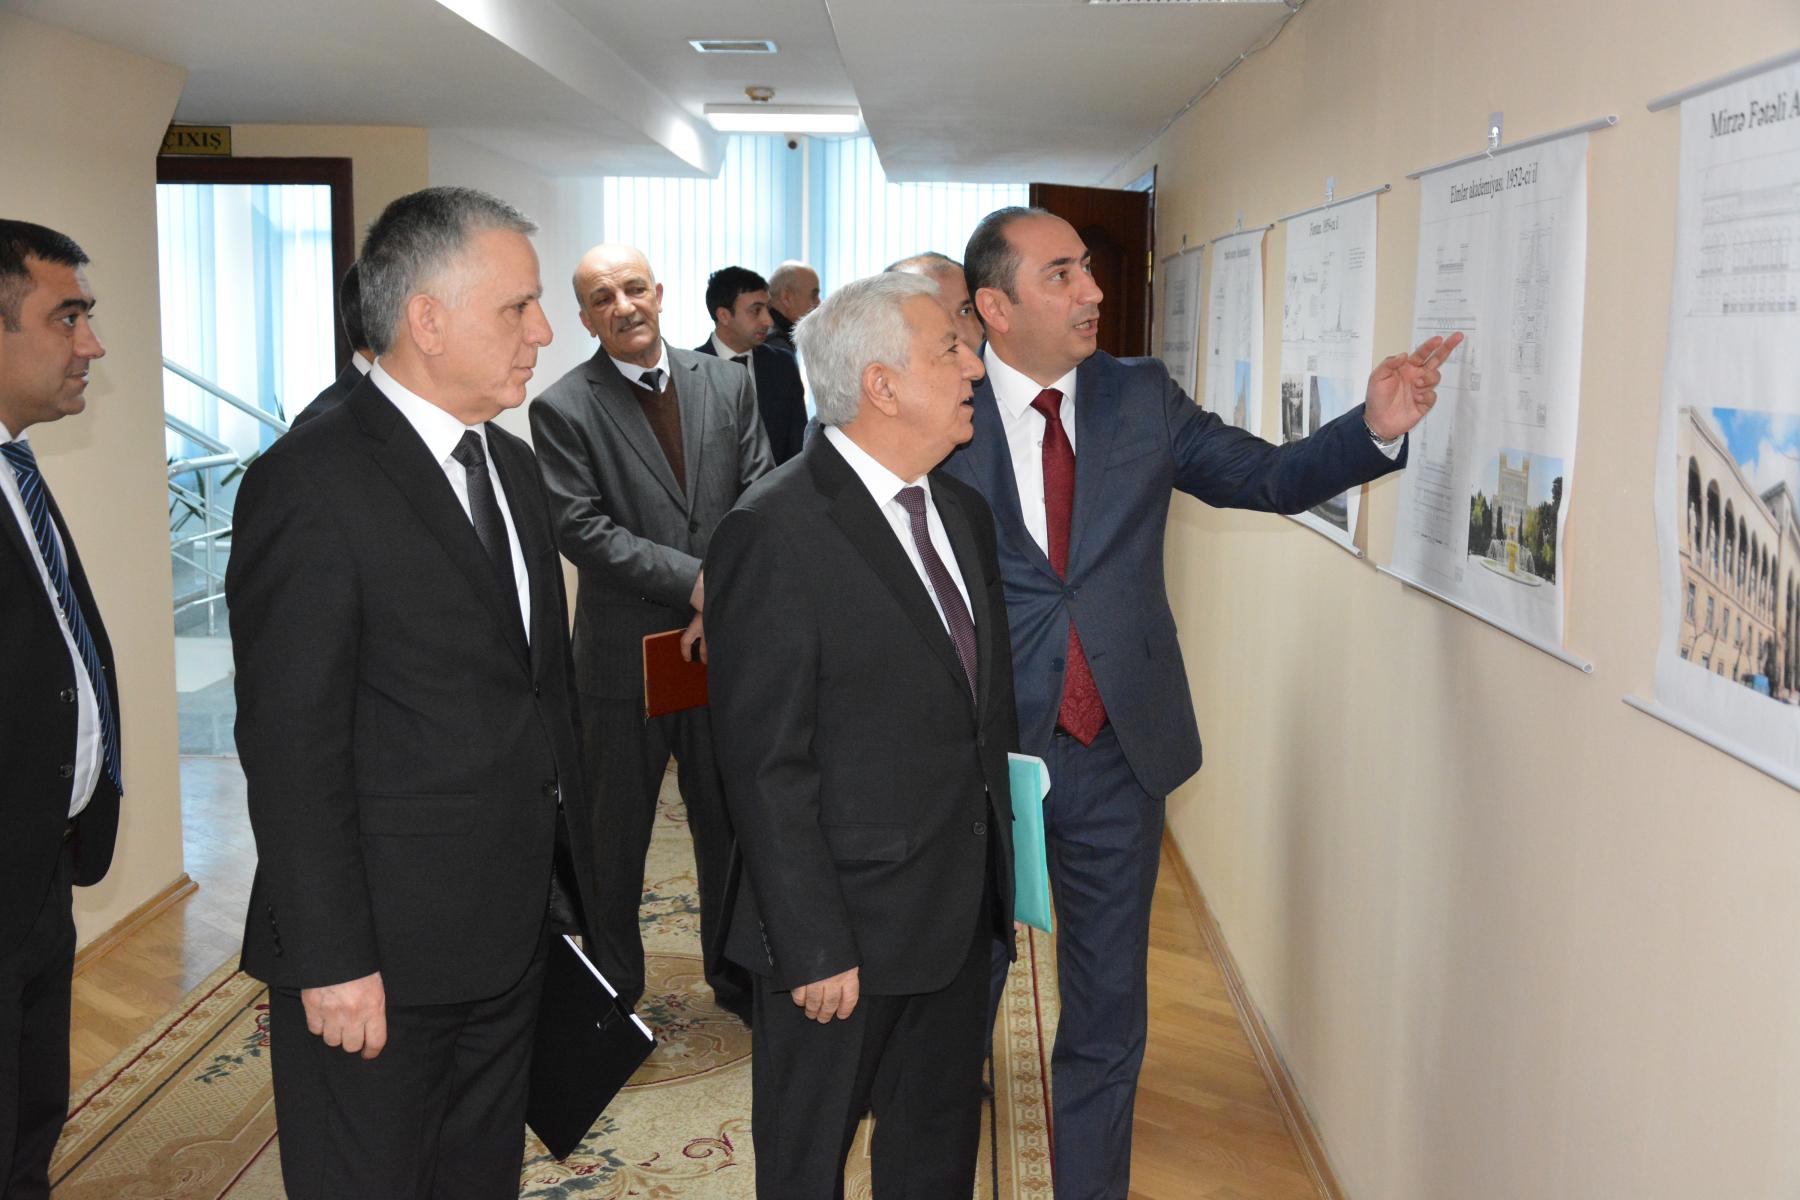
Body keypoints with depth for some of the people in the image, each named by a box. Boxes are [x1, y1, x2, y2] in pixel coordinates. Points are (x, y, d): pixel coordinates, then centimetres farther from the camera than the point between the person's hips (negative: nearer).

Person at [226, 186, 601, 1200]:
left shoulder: (512, 466, 10)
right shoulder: (313, 481, -16)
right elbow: (291, 747, -18)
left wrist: (569, 882, 14)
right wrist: (333, 962, -19)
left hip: (515, 931, 8)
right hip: (384, 954, -8)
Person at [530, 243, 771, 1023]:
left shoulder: (727, 383, 4)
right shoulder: (562, 409, -7)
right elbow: (581, 530, -14)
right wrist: (697, 581, -20)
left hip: (724, 642, 3)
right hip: (625, 654, -3)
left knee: (730, 820, 15)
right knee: (616, 833, 11)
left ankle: (736, 973, 33)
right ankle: (612, 986, 29)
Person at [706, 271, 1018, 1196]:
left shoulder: (963, 510, 7)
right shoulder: (773, 534, -19)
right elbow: (768, 767, -19)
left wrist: (998, 869, 11)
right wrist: (814, 946, -18)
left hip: (962, 910, 7)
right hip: (847, 922, -7)